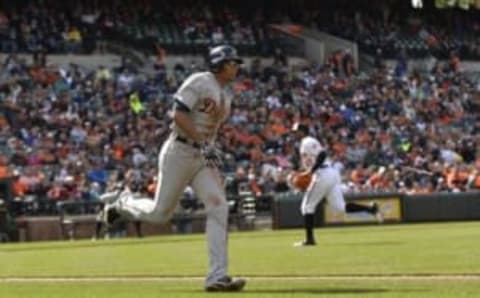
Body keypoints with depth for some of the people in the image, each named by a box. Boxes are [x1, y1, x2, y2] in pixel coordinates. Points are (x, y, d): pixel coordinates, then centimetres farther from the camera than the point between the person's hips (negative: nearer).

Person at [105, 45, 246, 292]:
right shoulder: (199, 82, -11)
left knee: (218, 208, -10)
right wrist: (204, 144, -22)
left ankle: (217, 276, -13)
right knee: (160, 212, -1)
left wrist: (211, 150, 10)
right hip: (180, 152, -7)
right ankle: (124, 205, 33)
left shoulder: (226, 94, 15)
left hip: (204, 156, 7)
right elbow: (178, 114, -19)